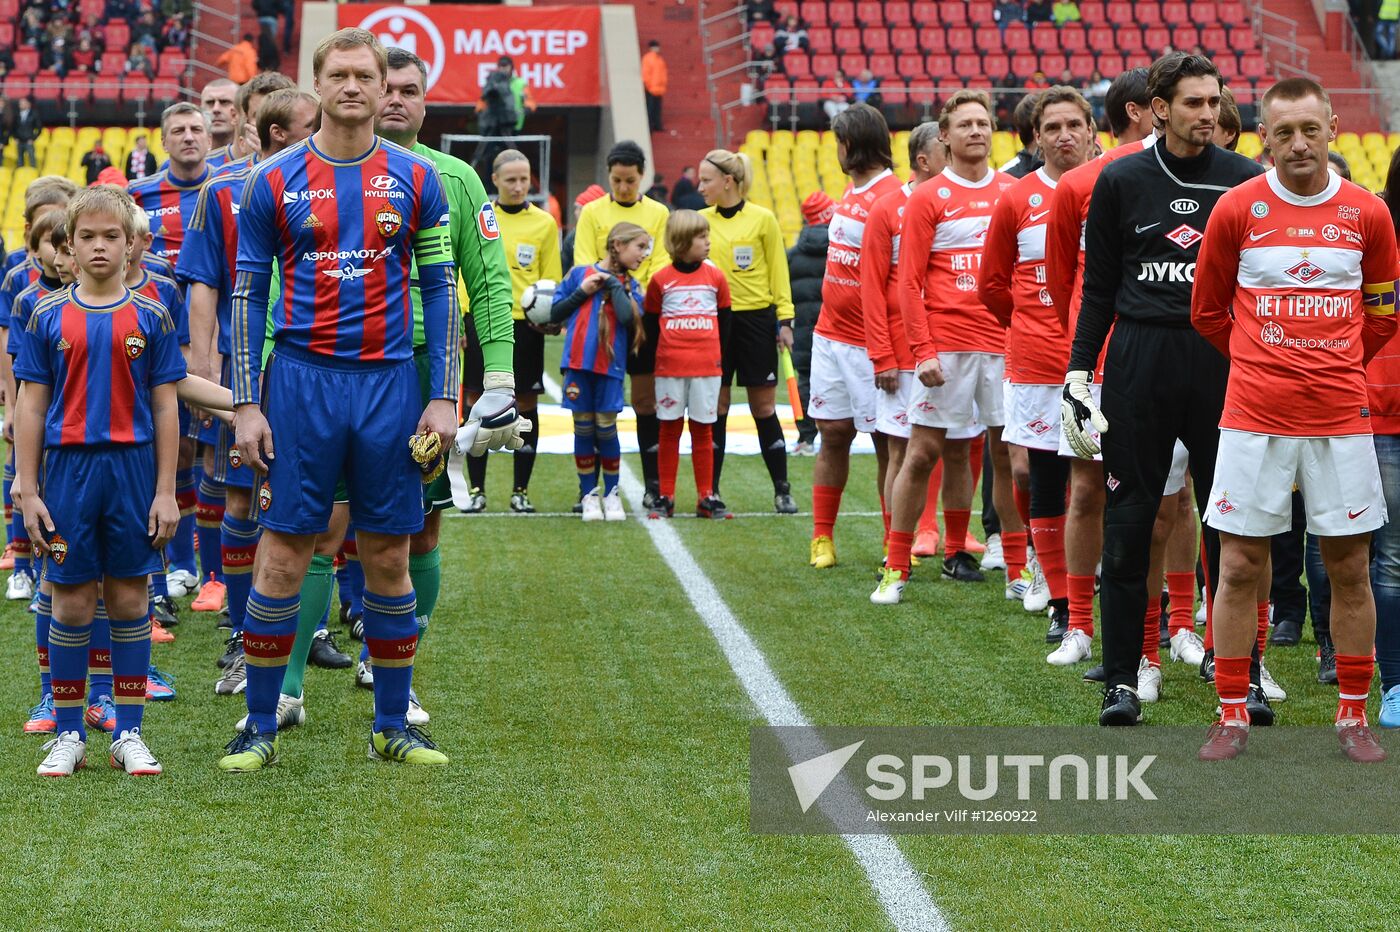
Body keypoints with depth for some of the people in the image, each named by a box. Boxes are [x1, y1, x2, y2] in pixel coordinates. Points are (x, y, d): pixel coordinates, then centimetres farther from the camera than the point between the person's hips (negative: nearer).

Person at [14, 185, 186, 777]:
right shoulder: (48, 318, 3)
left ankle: (129, 734, 12)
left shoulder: (150, 318, 3)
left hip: (134, 467, 0)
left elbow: (165, 408, 4)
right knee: (72, 602, 3)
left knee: (129, 599, 5)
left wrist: (166, 491, 0)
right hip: (70, 466, 0)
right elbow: (31, 407, 5)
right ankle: (68, 734, 12)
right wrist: (28, 490, 0)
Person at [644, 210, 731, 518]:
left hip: (706, 366, 1)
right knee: (669, 429, 4)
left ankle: (706, 497, 10)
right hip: (669, 366, -1)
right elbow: (651, 322, 7)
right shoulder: (661, 279, 0)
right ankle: (665, 497, 8)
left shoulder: (715, 276, 5)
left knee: (703, 430, 6)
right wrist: (662, 353, 5)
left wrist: (718, 354, 6)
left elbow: (725, 317, 11)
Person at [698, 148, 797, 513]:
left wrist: (784, 319, -2)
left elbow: (778, 271, 1)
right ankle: (710, 489, 11)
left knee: (764, 407, 2)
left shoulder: (762, 218, -2)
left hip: (756, 319, -2)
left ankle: (782, 490, 9)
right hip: (713, 319, 2)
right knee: (716, 407, 3)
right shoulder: (700, 220, 5)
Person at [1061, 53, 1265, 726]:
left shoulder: (1246, 180, 5)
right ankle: (1122, 677, 8)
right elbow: (1097, 288, 10)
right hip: (1139, 361, 0)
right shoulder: (1121, 181, 6)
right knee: (1128, 522, 1)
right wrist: (1078, 373, 3)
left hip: (1222, 361, 0)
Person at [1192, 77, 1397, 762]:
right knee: (1240, 567, 1)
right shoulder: (1237, 209, -1)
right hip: (1253, 416, -1)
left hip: (1340, 416, 1)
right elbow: (1207, 311, 10)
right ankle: (1233, 716, 11)